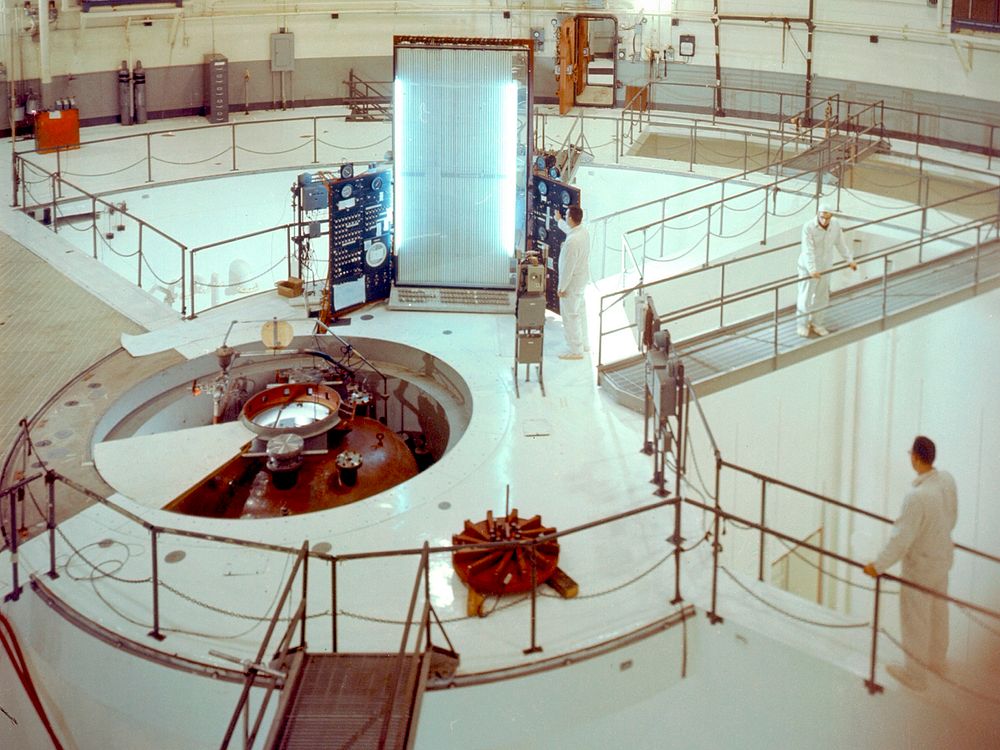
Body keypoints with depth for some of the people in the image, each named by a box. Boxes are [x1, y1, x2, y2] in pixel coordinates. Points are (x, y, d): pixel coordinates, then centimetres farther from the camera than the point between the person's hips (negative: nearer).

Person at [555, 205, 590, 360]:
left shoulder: (572, 241, -31)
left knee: (570, 315, 1)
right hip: (582, 279, 9)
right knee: (580, 311, 21)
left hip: (572, 282, -9)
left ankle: (575, 350, 8)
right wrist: (559, 220, 40)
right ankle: (583, 343, 33)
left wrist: (561, 288, -18)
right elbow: (569, 230, 26)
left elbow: (568, 267, -26)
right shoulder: (583, 231, -2)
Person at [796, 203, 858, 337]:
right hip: (808, 268, -5)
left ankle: (816, 323, 29)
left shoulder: (835, 225, -7)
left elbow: (841, 244, 7)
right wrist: (812, 269, -40)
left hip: (825, 267, 5)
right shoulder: (808, 227, -24)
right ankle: (802, 325, 19)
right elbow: (808, 250, -30)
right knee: (805, 296, 3)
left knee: (821, 297, 14)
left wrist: (849, 260, 9)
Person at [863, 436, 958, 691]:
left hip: (920, 567, -8)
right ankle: (936, 659, 48)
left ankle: (915, 674, 29)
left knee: (915, 621, 12)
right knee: (938, 612, 27)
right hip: (943, 557, 8)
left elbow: (901, 539, -30)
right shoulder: (947, 480, -13)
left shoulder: (916, 497, -36)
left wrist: (879, 565, -18)